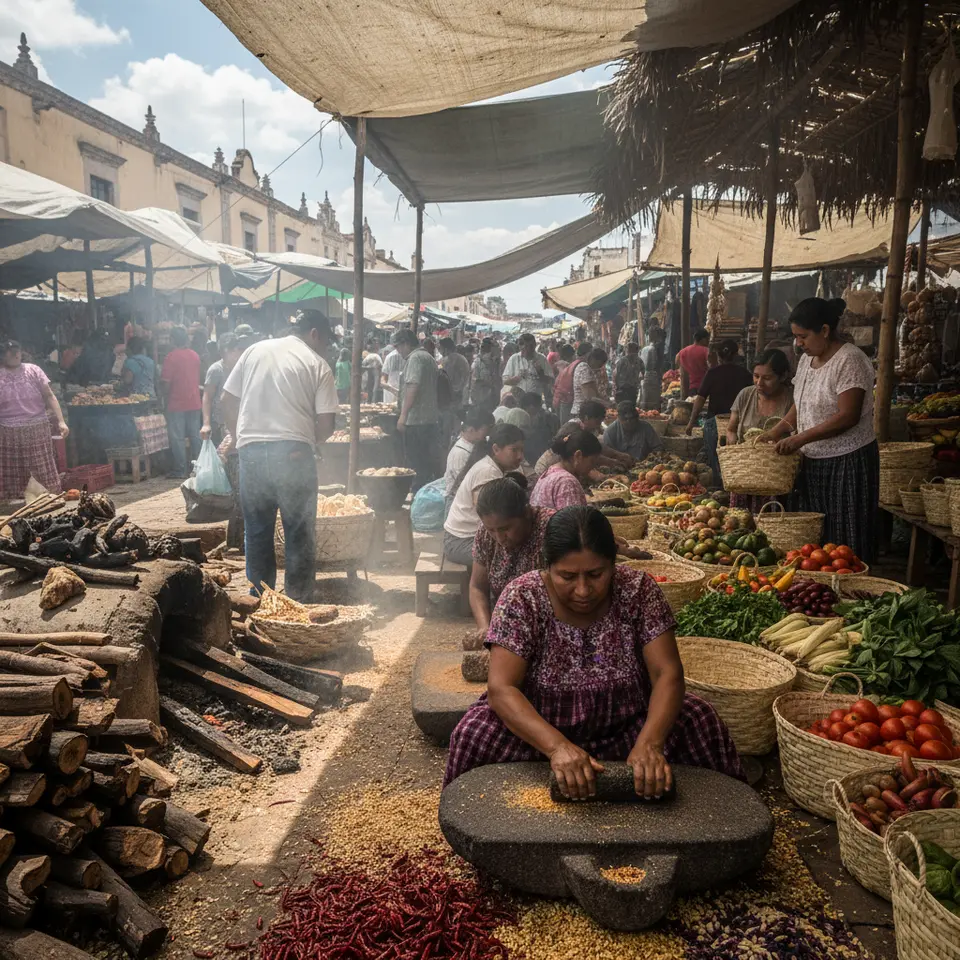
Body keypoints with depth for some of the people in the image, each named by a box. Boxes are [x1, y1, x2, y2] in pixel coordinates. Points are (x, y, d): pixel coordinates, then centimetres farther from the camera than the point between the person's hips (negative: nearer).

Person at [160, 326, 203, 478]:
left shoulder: (171, 357, -12)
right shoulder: (195, 355, 6)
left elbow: (165, 382, -13)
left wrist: (166, 395, 4)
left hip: (177, 404, -6)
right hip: (195, 403, 6)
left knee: (177, 438, 0)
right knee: (196, 436, 10)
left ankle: (181, 470, 1)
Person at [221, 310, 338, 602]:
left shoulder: (255, 350, 12)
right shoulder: (318, 364, 2)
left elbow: (227, 400, 12)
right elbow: (325, 424, -4)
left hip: (251, 452, 3)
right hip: (293, 454, -3)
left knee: (256, 534, 14)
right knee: (300, 536, 7)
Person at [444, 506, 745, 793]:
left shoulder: (637, 589, -13)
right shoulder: (522, 598, -18)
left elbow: (667, 674, -18)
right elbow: (501, 688, -25)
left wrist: (649, 744, -37)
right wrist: (557, 746, -42)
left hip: (626, 727, 2)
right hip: (539, 728, -2)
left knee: (699, 720, -20)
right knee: (474, 735, -29)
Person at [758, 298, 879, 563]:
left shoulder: (850, 360, -15)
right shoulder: (807, 359, 11)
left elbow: (848, 416, -21)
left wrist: (800, 439, -21)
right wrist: (778, 431, 5)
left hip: (847, 462, -8)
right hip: (814, 461, 8)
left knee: (845, 542, -2)